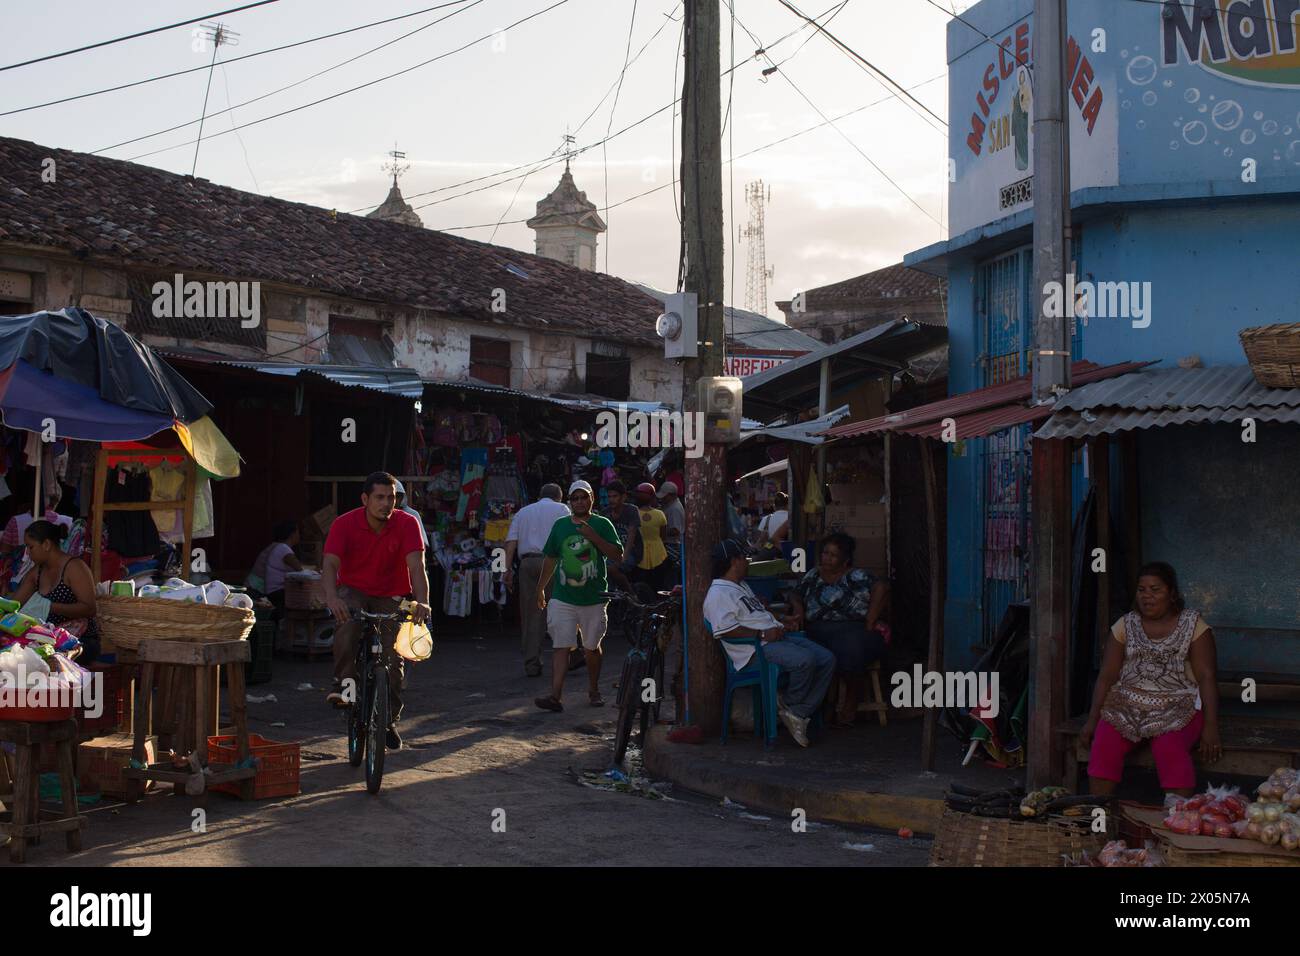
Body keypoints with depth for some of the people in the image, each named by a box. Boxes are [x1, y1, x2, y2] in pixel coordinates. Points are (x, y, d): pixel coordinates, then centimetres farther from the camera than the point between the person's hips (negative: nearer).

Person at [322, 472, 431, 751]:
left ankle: (390, 721, 14)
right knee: (347, 624, -36)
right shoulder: (344, 524, -17)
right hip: (353, 590, -1)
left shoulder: (406, 524, -17)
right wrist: (332, 598, -48)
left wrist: (422, 602, -44)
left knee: (394, 660, -5)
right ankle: (343, 683, -21)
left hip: (390, 595, 1)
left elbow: (416, 566, -26)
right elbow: (330, 564, -28)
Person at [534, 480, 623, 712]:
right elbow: (551, 558, 18)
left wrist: (593, 536, -16)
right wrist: (541, 588, 19)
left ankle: (593, 690, 30)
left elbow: (618, 556, -7)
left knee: (592, 648, 11)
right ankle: (556, 696, -13)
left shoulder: (602, 524, 1)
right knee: (561, 648, -7)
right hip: (562, 599, 1)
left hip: (594, 599, -1)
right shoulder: (560, 525, 9)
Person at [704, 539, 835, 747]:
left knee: (827, 659, -6)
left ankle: (798, 713, -7)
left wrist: (781, 622, 19)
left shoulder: (742, 586, 26)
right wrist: (762, 634, -19)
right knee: (805, 659, -32)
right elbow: (724, 630, -20)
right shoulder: (718, 594, -8)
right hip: (756, 650, -10)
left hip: (777, 635, 10)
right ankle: (788, 705, -7)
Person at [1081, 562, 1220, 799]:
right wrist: (1092, 720, -2)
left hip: (1177, 706, -2)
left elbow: (1206, 677, -4)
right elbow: (1107, 676, 7)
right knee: (1104, 743, -27)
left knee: (1169, 748, -34)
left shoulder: (1194, 626, 3)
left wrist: (1210, 726, -15)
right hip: (1128, 704, 3)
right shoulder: (1125, 625, 11)